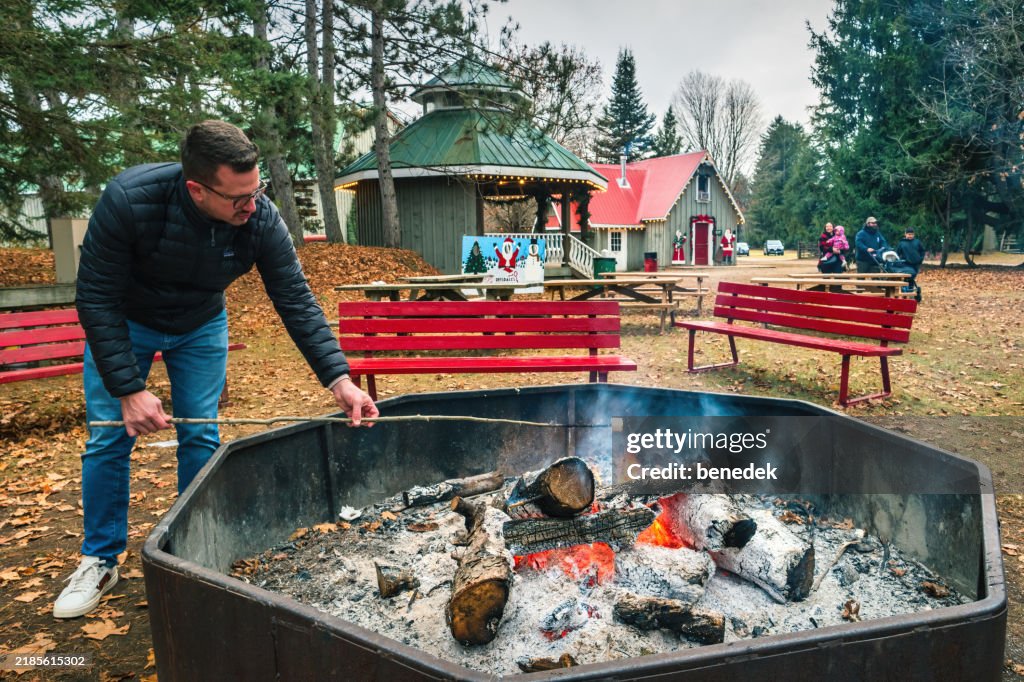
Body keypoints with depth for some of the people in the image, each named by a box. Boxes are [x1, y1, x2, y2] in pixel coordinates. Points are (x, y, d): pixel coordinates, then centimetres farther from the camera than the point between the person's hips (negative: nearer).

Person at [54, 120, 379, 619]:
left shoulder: (261, 221, -29)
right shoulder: (129, 200, -36)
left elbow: (297, 303, -24)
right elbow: (97, 299, -29)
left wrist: (339, 379, -33)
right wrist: (128, 389, -32)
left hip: (200, 327, 2)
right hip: (124, 323, -1)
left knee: (201, 437, 1)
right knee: (109, 438, -1)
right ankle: (99, 561, 18)